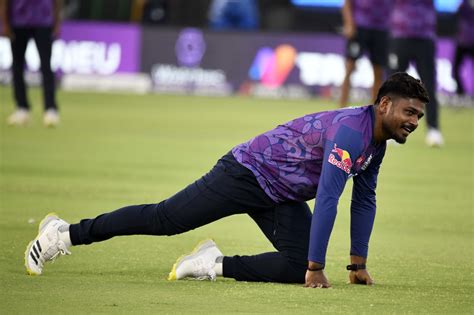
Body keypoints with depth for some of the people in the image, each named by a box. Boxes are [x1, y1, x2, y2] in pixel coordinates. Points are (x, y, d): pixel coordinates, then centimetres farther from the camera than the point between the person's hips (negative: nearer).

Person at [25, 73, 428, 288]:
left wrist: (359, 264, 14)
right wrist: (316, 268, -28)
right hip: (247, 172, -9)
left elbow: (364, 200, 16)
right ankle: (65, 233, 3)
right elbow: (327, 199, -30)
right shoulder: (351, 130, -26)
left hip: (280, 198, 9)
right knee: (163, 220, -6)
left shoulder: (376, 142, 4)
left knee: (299, 267, -9)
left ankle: (219, 265, 1)